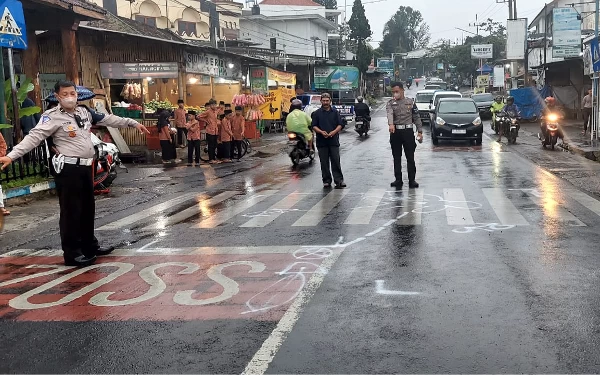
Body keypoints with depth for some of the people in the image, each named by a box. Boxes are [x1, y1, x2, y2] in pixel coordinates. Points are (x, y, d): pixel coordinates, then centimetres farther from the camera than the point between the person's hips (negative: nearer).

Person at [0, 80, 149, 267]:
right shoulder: (53, 116, -11)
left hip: (86, 166, 8)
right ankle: (72, 253, 6)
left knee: (88, 208, 17)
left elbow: (108, 119, 19)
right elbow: (34, 137, -19)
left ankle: (89, 245, 32)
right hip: (68, 169, -7)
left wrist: (133, 123, 24)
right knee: (71, 211, -3)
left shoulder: (84, 112, 9)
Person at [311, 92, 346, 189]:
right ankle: (326, 181, 11)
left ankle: (339, 180, -2)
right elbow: (314, 126, 4)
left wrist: (334, 132, -11)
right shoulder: (317, 113, 8)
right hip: (322, 141, 0)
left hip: (334, 141, 0)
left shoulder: (335, 112, 10)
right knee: (324, 163, 3)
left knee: (336, 161, -3)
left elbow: (340, 125, 7)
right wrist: (321, 132, -14)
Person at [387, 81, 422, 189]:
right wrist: (391, 124, -38)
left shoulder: (410, 102, 6)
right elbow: (389, 114, -18)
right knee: (396, 158, 7)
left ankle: (412, 180, 6)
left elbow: (416, 117, 8)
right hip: (395, 132, 1)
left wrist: (420, 131, 1)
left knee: (410, 157, 1)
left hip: (408, 131, -1)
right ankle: (398, 180, 15)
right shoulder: (390, 103, 3)